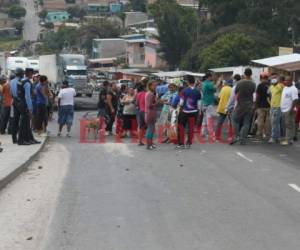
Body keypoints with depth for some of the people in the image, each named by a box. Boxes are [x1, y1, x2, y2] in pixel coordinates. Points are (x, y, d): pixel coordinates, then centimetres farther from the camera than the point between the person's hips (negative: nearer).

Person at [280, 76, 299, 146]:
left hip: (289, 110, -9)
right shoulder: (285, 88, 18)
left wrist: (292, 109, -23)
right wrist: (281, 107, 20)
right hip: (284, 110, 9)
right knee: (286, 125, 11)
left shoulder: (293, 89, -11)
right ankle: (287, 139, 16)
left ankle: (289, 140, -8)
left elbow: (295, 100, -18)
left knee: (290, 125, -8)